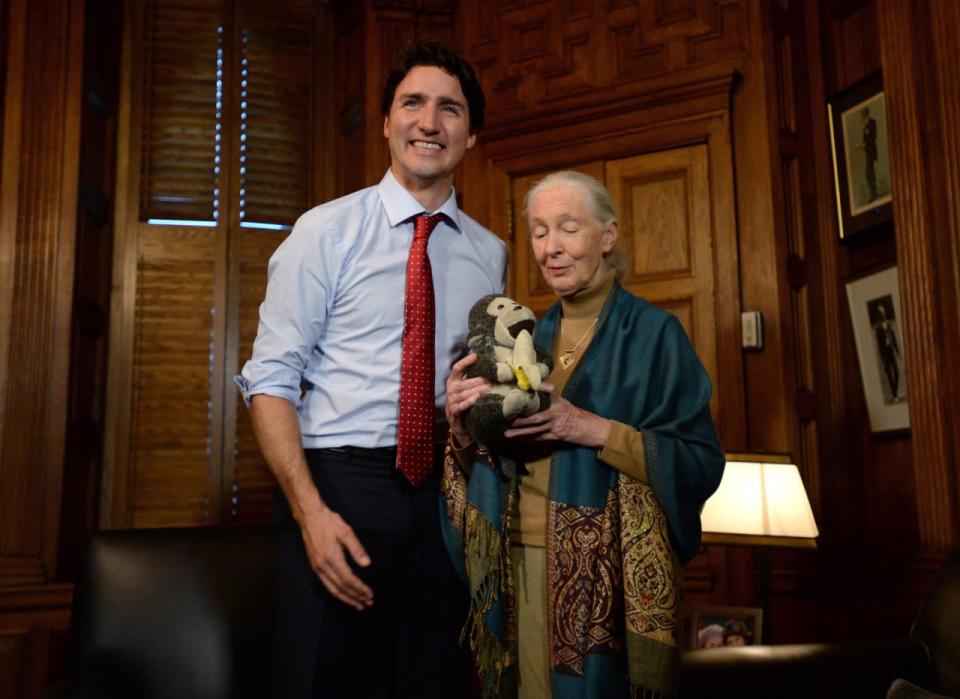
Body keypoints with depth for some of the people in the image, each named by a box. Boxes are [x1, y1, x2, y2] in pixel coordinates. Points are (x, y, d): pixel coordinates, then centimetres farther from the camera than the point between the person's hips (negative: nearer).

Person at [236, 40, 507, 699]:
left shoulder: (491, 254, 9)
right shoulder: (325, 232, -2)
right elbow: (270, 380, -6)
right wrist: (311, 510, -17)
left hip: (447, 495, 4)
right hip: (338, 482, -3)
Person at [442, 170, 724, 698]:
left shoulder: (653, 334, -6)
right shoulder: (527, 338, 9)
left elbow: (703, 463, -12)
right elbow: (483, 465, 10)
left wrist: (595, 431, -22)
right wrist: (462, 424, -11)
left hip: (612, 571, -4)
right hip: (521, 563, 5)